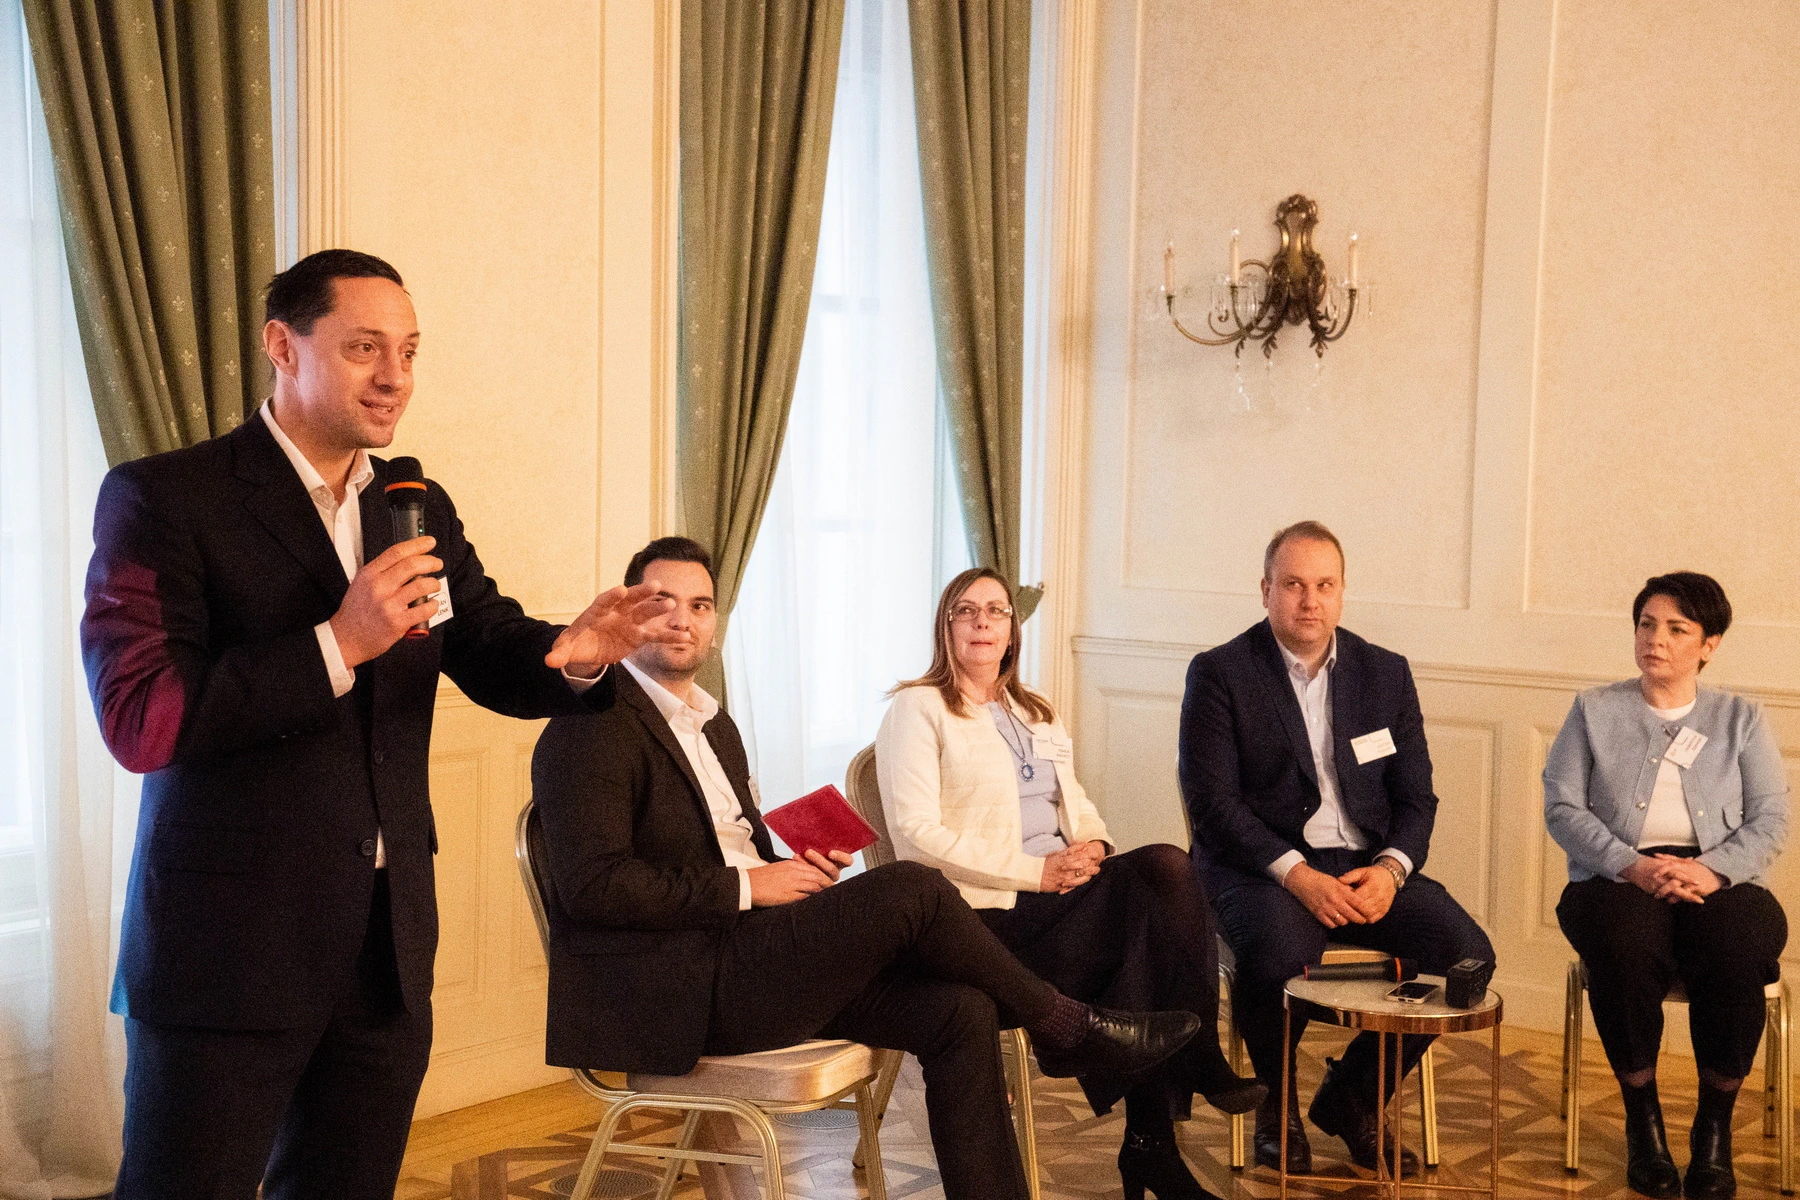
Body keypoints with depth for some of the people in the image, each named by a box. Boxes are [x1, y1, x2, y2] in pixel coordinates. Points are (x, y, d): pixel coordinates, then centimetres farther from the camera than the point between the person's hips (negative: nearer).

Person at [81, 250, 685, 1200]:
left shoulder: (420, 510, 11)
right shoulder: (163, 498, -8)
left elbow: (495, 656, 6)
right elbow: (138, 719, -16)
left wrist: (573, 654, -17)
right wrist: (339, 642, -23)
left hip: (388, 945, 6)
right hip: (232, 943, -5)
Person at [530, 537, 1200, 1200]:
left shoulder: (716, 727, 22)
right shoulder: (593, 729, -8)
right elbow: (592, 882, -19)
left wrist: (800, 868, 2)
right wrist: (745, 887, -16)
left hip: (749, 959, 9)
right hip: (681, 988, -9)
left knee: (959, 1012, -10)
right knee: (907, 889, -21)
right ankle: (1064, 1029, 0)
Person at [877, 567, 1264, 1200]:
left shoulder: (1038, 714, 24)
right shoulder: (918, 710, 1)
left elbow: (1077, 804, 23)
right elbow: (916, 833, -11)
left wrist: (1091, 846, -3)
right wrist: (1033, 871, -16)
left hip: (1059, 889, 7)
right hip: (988, 909, -6)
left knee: (1167, 865, -24)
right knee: (1155, 914, -26)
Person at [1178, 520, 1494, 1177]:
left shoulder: (1386, 673, 12)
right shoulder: (1219, 673, -1)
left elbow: (1416, 797, 10)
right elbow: (1212, 803, -9)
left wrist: (1391, 869, -11)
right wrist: (1296, 875, -21)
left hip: (1368, 868, 4)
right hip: (1260, 866, -4)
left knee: (1467, 951, -20)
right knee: (1276, 953, -36)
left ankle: (1351, 1097, 4)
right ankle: (1277, 1105, -2)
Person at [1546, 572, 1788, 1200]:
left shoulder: (1740, 719, 15)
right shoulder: (1595, 710, 13)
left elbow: (1769, 821, 4)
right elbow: (1562, 808, 3)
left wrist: (1710, 869, -16)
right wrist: (1631, 865, -14)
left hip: (1719, 882, 1)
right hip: (1618, 879, 0)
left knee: (1737, 952, -35)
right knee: (1624, 946, -36)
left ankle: (1714, 1126, -15)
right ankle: (1642, 1120, -16)